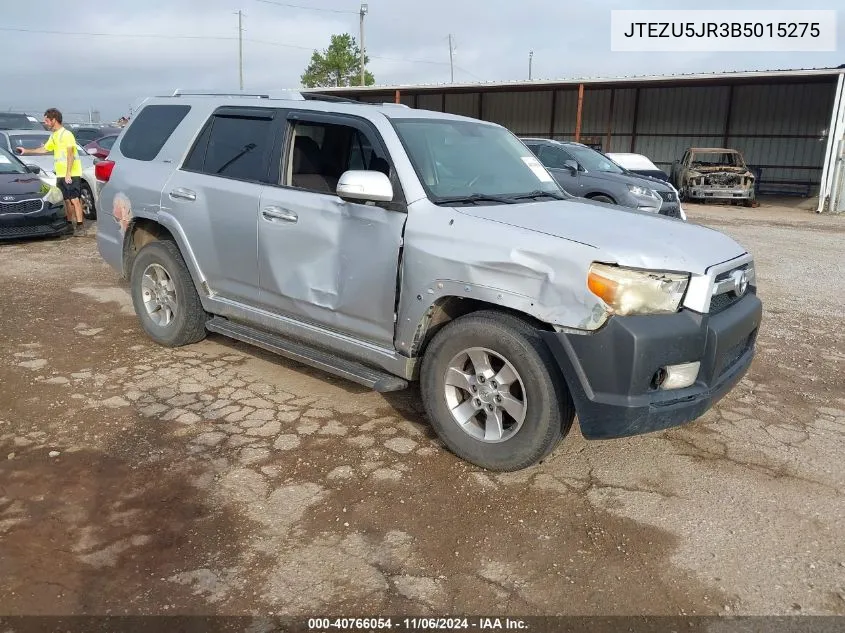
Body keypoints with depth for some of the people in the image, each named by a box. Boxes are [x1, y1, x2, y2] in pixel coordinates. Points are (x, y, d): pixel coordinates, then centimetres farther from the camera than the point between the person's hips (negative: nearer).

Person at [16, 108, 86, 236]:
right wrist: (27, 151, 34)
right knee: (67, 200, 11)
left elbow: (70, 154, -17)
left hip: (72, 174, -9)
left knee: (74, 200, -12)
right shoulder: (54, 136, 19)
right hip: (60, 174, 9)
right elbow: (44, 149, 33)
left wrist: (68, 174, -21)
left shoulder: (66, 134, -10)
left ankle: (80, 226, -13)